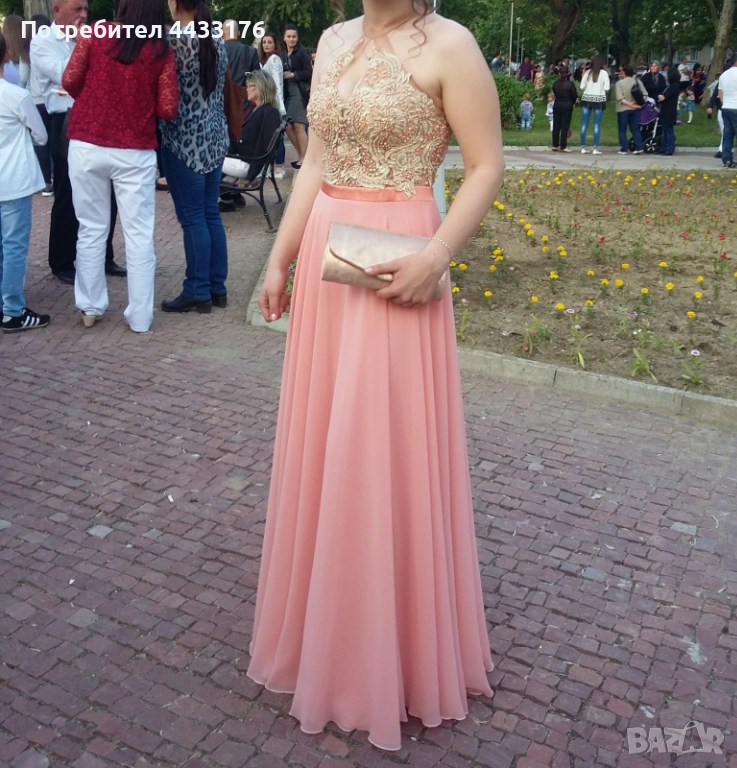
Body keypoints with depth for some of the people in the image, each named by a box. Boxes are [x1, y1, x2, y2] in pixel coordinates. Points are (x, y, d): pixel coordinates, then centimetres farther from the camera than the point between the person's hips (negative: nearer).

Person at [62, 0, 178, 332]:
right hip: (135, 152, -2)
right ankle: (139, 316, 7)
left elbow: (69, 81, 1)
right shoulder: (161, 50, -3)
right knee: (139, 234, 4)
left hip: (86, 145, 2)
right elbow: (168, 110, -5)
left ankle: (90, 307, 20)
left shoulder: (96, 33, 0)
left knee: (91, 229, 12)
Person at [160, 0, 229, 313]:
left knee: (192, 218, -2)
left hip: (185, 141, -7)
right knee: (210, 214, 11)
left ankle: (198, 293, 5)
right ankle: (217, 288, 16)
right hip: (214, 137, 7)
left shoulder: (174, 42, -12)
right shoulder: (217, 42, 10)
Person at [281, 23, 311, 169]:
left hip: (299, 92, -6)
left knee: (299, 125, -9)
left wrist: (293, 75, -12)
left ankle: (304, 158, -4)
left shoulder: (302, 52, -3)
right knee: (288, 126, 3)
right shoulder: (282, 55, 14)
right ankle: (300, 155, 17)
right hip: (286, 93, 6)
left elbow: (309, 72, -10)